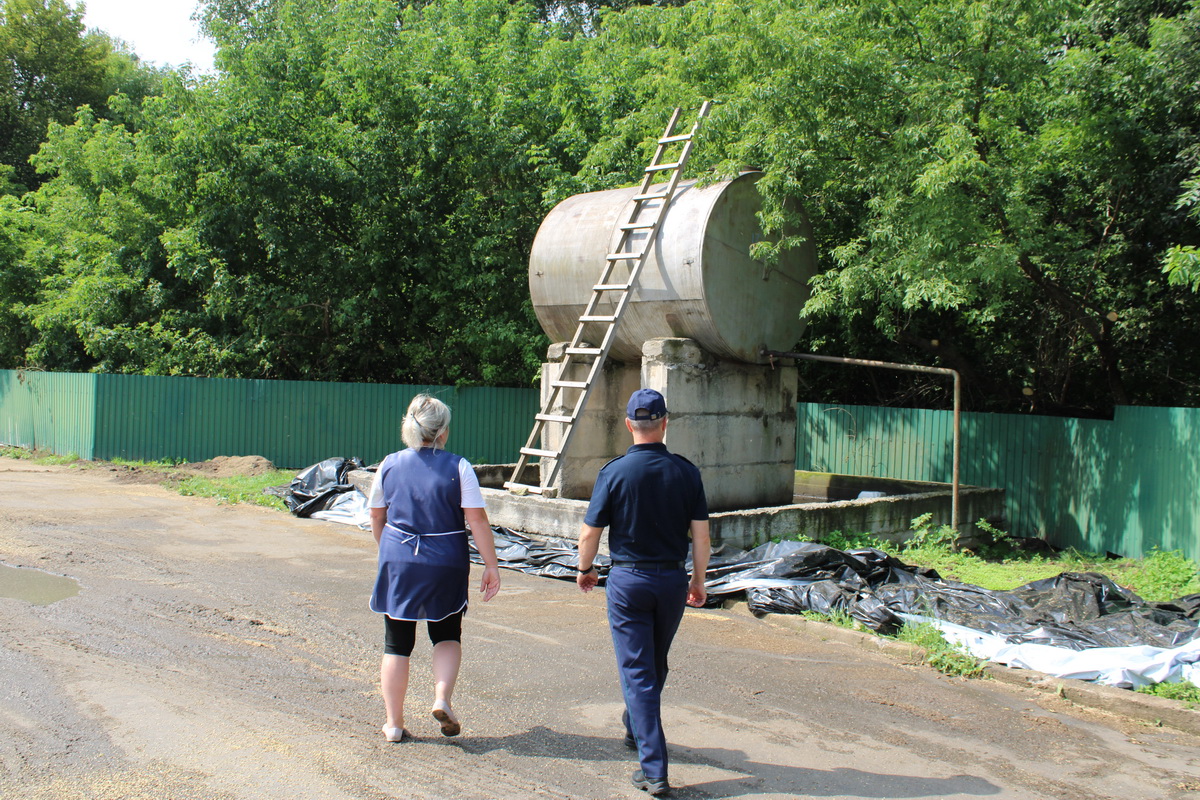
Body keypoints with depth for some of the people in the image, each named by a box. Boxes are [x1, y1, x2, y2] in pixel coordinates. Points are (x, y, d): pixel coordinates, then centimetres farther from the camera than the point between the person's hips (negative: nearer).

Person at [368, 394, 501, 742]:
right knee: (447, 636, 19)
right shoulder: (458, 467, -8)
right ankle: (442, 700, 1)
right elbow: (477, 520, -12)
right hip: (445, 564, -1)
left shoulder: (389, 465, 1)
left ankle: (394, 723, 16)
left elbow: (377, 518, 11)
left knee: (397, 644, 11)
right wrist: (491, 566, -6)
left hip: (397, 561, 2)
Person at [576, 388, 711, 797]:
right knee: (656, 666, 22)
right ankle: (636, 730, 45)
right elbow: (701, 534, -2)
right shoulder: (686, 471, -4)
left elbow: (590, 533, -6)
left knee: (637, 672, 2)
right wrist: (698, 580, 11)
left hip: (628, 579, -3)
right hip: (672, 579, 3)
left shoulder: (614, 471, -10)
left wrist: (585, 570, 13)